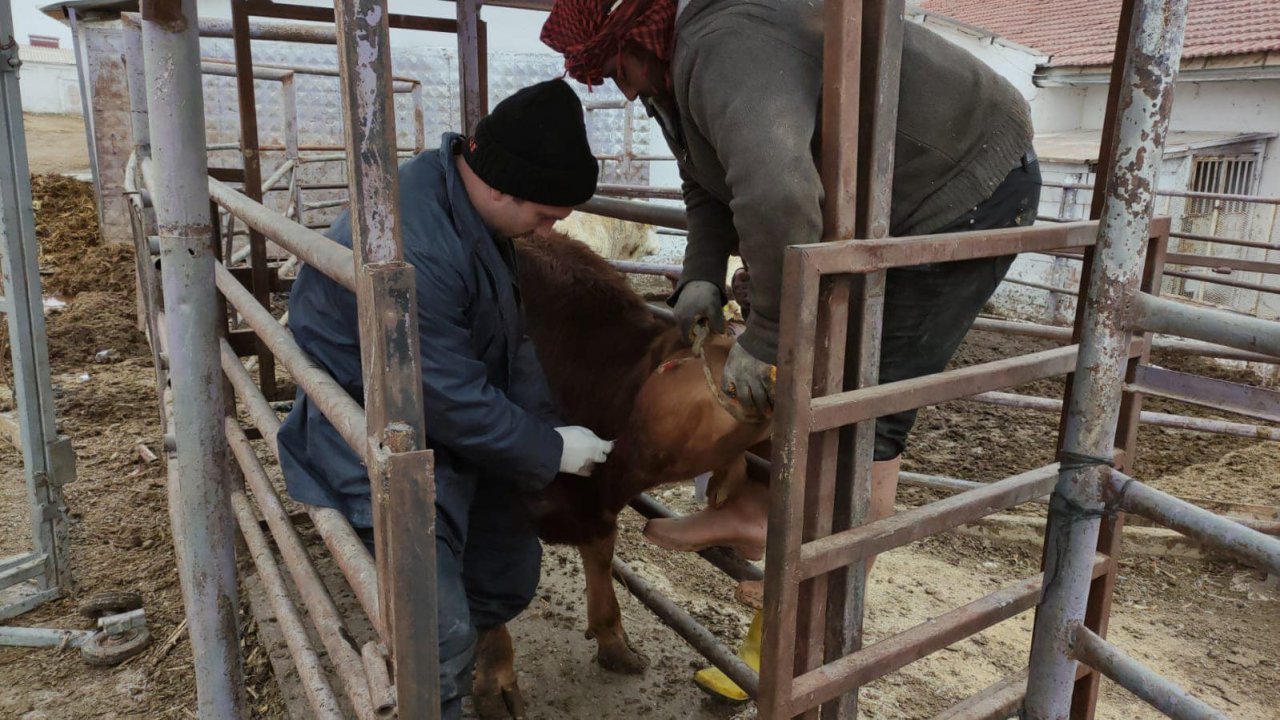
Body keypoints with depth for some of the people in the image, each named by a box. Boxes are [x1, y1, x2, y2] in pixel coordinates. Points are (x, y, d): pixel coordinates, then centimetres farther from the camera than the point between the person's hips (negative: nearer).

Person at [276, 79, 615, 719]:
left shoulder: (476, 209, -3)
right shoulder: (413, 248, -33)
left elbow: (511, 336, 3)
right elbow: (451, 398, -27)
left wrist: (546, 429, -5)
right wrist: (550, 452, -15)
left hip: (455, 427, 10)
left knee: (512, 573, 18)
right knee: (441, 634, -12)